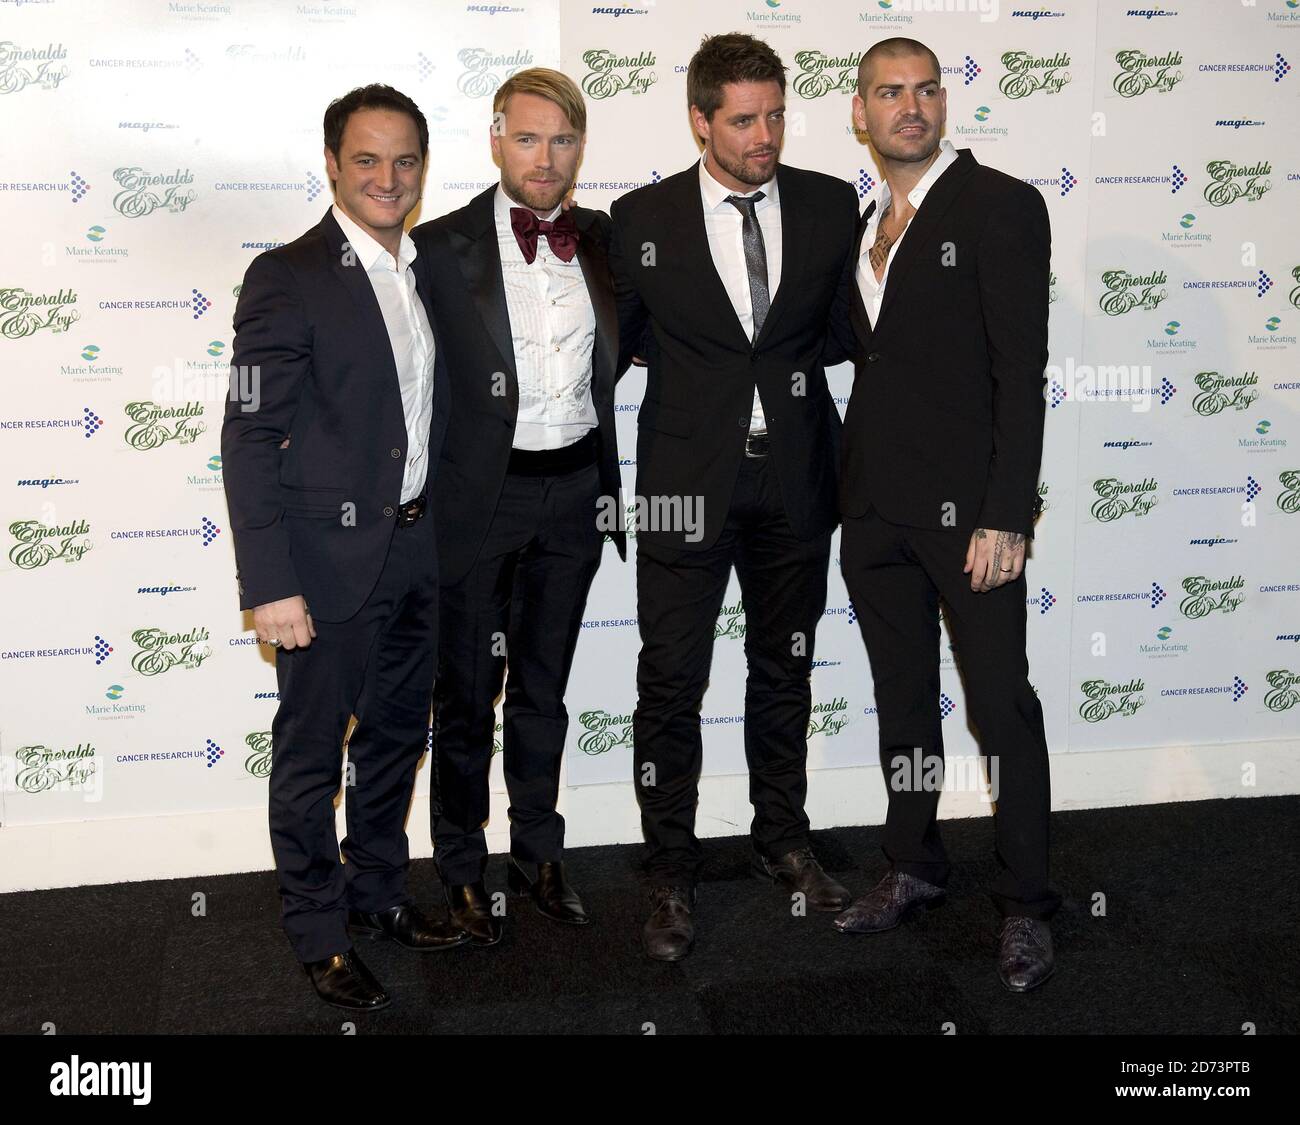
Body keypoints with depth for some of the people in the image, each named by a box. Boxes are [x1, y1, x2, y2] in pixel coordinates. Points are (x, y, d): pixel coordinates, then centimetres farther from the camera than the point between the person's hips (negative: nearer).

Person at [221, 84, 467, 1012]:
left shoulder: (429, 271, 9)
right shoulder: (287, 278, -12)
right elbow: (250, 439, -15)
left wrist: (441, 533, 10)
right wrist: (270, 586, -19)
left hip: (417, 549, 7)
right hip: (329, 559, -6)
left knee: (398, 735, 19)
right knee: (311, 753, 7)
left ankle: (379, 892, 38)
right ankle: (321, 935, 24)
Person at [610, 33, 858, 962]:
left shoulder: (831, 205, 0)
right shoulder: (643, 218, -5)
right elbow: (617, 337, 4)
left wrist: (791, 358, -1)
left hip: (796, 481, 3)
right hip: (688, 483, -2)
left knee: (785, 669, 16)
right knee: (671, 685, 2)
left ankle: (783, 840, 35)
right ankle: (671, 875, 19)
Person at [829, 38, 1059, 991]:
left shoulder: (1003, 206, -6)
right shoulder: (865, 222, 14)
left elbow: (1022, 371, -12)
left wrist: (1004, 517, -18)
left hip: (965, 508, -6)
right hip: (875, 508, 6)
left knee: (1004, 707, 2)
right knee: (903, 700, 15)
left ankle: (1026, 904, 16)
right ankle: (915, 870, 30)